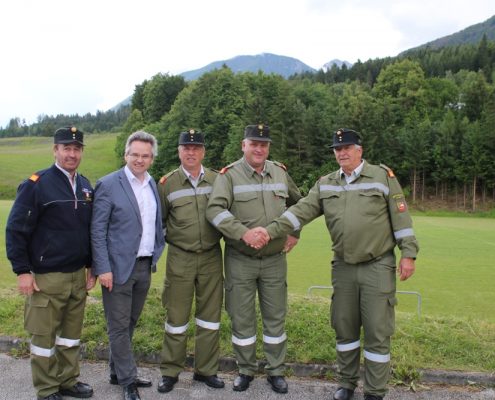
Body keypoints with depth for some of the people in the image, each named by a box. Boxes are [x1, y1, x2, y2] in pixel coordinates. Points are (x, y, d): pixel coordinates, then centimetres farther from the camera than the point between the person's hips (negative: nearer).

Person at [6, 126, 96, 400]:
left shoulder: (85, 186, 8)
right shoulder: (36, 184, -10)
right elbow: (16, 230, -9)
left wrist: (91, 266, 14)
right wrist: (22, 271, -11)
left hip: (78, 275, 6)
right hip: (46, 277, -5)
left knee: (72, 333, 16)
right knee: (44, 336, 7)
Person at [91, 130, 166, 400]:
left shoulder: (152, 185, 9)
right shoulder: (108, 184, -10)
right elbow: (97, 230, -11)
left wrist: (157, 251, 9)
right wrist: (103, 268, -15)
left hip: (145, 266, 6)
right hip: (119, 266, -6)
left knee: (129, 323, 17)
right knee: (119, 326, 4)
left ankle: (117, 372, 33)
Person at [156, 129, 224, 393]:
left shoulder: (217, 180, 3)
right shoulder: (167, 183, -1)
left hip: (212, 257, 2)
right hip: (180, 259, -2)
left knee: (209, 314, 10)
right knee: (176, 315, 7)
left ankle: (206, 370, 26)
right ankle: (170, 371, 23)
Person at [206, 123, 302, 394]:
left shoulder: (280, 172, 6)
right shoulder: (229, 175, -8)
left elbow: (298, 203, 21)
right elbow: (214, 210, -20)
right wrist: (243, 232, -29)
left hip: (275, 260, 3)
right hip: (239, 260, -3)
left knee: (275, 317, 11)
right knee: (241, 319, 8)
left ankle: (276, 371, 27)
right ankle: (245, 370, 27)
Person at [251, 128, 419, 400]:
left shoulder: (383, 176, -3)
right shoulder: (325, 184, 6)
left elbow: (400, 216, -3)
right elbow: (301, 211, -2)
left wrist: (408, 254, -7)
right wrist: (270, 231, -14)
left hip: (378, 266, -3)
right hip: (343, 267, 4)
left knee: (377, 332, 2)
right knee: (344, 328, 13)